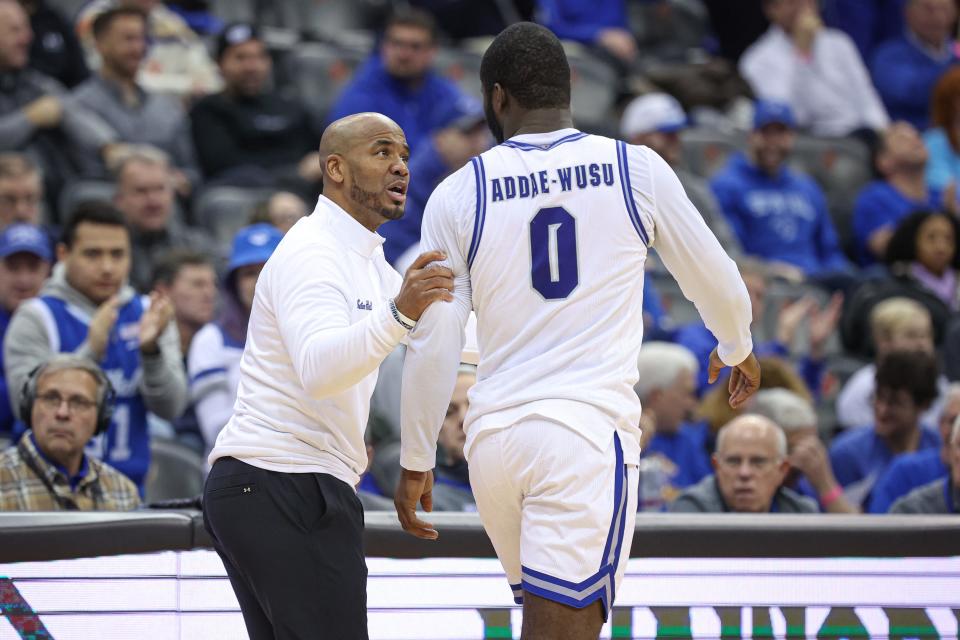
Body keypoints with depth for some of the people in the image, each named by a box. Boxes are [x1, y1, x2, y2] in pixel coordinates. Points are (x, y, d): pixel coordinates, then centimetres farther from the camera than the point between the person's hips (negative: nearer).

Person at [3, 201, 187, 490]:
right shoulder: (37, 318, -3)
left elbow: (170, 408, -3)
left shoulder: (146, 314, 7)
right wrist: (91, 352, -24)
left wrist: (150, 350, -20)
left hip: (128, 487, 3)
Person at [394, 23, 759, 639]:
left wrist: (416, 462, 13)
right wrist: (737, 350, 36)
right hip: (590, 430, -3)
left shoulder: (458, 194, 3)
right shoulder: (637, 170, 2)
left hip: (494, 435, 3)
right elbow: (718, 283, 15)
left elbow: (433, 346, 2)